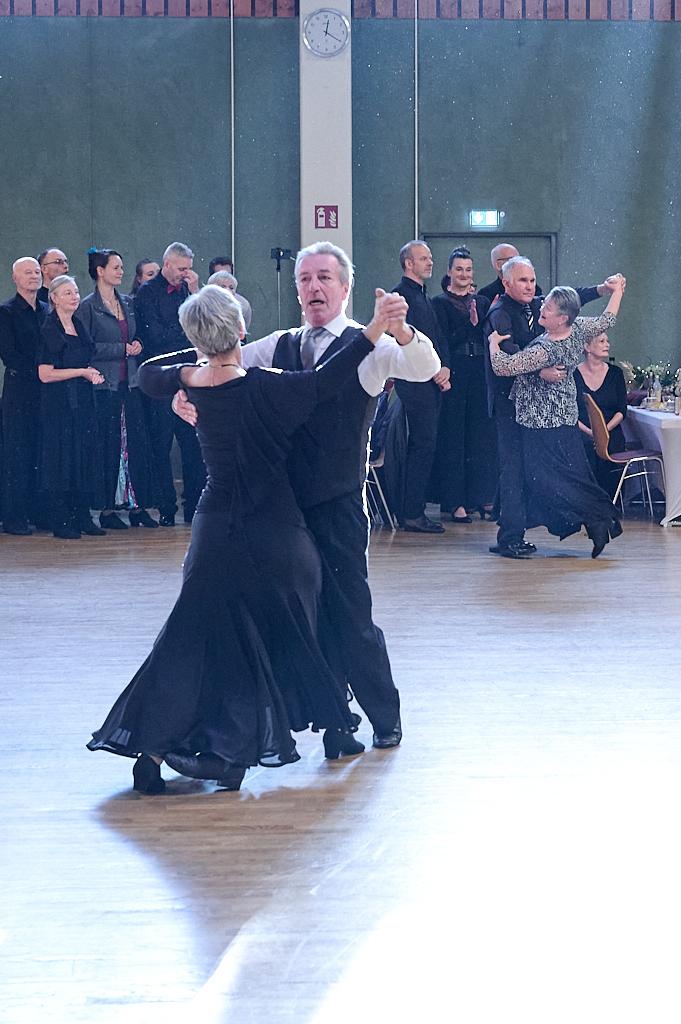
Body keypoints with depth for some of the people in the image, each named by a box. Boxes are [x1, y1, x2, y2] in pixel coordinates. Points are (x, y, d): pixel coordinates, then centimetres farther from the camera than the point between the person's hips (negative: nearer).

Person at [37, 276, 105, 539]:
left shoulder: (79, 325, 13)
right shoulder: (49, 330, -10)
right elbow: (45, 374, -15)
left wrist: (92, 373, 6)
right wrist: (83, 372, -14)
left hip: (83, 401, 7)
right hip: (59, 404, -7)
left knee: (85, 455, 6)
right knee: (62, 458, -4)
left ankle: (82, 517, 13)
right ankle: (61, 522, 1)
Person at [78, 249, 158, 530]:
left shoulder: (127, 303, 14)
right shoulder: (88, 306, -5)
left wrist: (138, 346, 5)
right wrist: (123, 349, -13)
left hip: (130, 382, 6)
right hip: (105, 385, -6)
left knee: (139, 443, 1)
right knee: (109, 446, -2)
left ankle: (138, 506, 8)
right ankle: (107, 509, 7)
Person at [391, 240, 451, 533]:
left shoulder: (424, 297, 21)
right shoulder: (401, 295, -9)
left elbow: (437, 338, 21)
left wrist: (445, 368, 4)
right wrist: (435, 371, -13)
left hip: (432, 381, 9)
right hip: (416, 383, -9)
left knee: (423, 446, 9)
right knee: (424, 445, -11)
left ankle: (414, 511, 13)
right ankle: (412, 515, -9)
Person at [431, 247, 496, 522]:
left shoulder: (482, 301, 15)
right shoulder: (440, 302, 1)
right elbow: (445, 341, -9)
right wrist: (471, 324, -18)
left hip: (481, 374, 4)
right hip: (455, 373, -4)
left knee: (483, 434, 4)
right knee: (454, 436, -3)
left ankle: (483, 497, 11)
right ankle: (456, 501, -1)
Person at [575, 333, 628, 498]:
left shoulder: (615, 373, 12)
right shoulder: (573, 373, 5)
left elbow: (622, 411, 6)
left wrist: (605, 429, -12)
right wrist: (588, 431, -15)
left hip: (611, 438, 2)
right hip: (582, 436, -1)